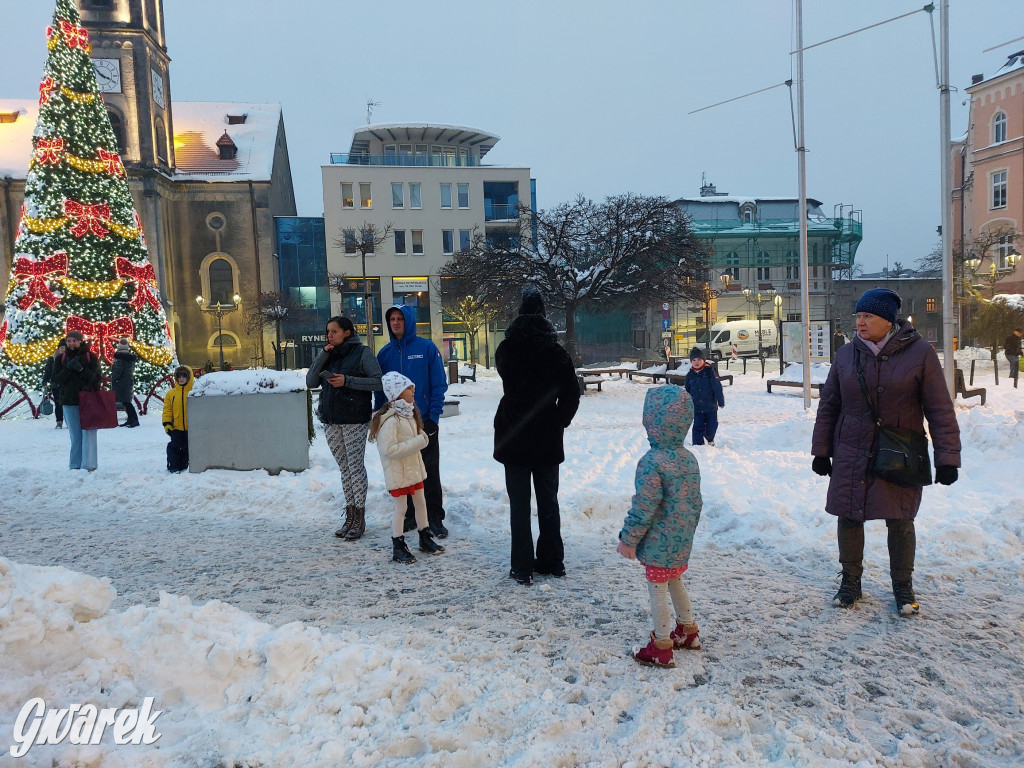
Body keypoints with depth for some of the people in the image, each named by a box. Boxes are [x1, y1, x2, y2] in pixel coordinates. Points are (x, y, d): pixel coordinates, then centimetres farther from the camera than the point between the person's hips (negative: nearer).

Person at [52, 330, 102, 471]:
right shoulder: (61, 358, 9)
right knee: (74, 434, 6)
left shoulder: (90, 357, 2)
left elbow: (96, 377, -4)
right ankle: (75, 464, 12)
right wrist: (68, 369, -14)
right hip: (69, 401, 3)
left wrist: (81, 369, -19)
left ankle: (89, 464, -6)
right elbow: (56, 379, 2)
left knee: (88, 432, -7)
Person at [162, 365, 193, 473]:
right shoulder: (171, 393, 1)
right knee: (174, 447, 0)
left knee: (186, 448, 10)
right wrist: (167, 423, -5)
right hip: (175, 428, 0)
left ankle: (183, 467, 23)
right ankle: (173, 467, 8)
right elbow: (167, 410, 3)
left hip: (190, 427, 0)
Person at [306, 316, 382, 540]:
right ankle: (350, 515, 16)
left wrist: (347, 381, -17)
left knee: (355, 466, -5)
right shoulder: (329, 355, 14)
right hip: (331, 420, 6)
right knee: (344, 468, 9)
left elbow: (378, 381, -10)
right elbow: (311, 382, 5)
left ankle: (360, 519, 2)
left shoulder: (362, 353, -2)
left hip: (354, 420, -6)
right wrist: (324, 354, -3)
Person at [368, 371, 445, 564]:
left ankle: (425, 539, 32)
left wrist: (422, 438, 0)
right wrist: (417, 443, -26)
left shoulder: (410, 413, 7)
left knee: (421, 503, 17)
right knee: (400, 508, 0)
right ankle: (398, 549, 13)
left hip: (414, 467, 9)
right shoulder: (389, 420, -24)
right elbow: (388, 450, -29)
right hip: (397, 471, -9)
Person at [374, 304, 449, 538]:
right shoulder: (385, 352, 6)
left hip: (424, 421, -4)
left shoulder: (427, 348, -5)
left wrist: (433, 417, -12)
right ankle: (410, 516, 24)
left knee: (430, 472, 3)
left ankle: (435, 518, 12)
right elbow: (379, 389, 9)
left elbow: (439, 384, -6)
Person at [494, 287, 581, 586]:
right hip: (548, 440, 1)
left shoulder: (506, 351, -5)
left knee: (519, 505, 4)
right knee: (549, 502, 13)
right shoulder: (557, 354, -5)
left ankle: (522, 568, 7)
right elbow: (571, 394, -6)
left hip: (514, 440, -1)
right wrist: (559, 422, 9)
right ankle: (552, 562, 23)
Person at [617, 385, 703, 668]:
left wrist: (628, 539, -11)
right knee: (675, 582, 25)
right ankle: (688, 631, 39)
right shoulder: (689, 458, 2)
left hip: (659, 541, -8)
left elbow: (643, 508, -22)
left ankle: (662, 647, 14)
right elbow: (696, 501, 10)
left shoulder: (652, 462, -24)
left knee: (657, 589, 5)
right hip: (683, 540, 8)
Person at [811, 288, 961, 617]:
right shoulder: (846, 355, 1)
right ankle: (850, 581, 25)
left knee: (900, 521, 7)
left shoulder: (919, 353, -7)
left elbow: (940, 410, -6)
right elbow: (828, 406, 7)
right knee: (848, 517, 7)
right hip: (851, 457, 2)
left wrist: (947, 457, -8)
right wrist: (821, 451, 6)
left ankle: (903, 585, 27)